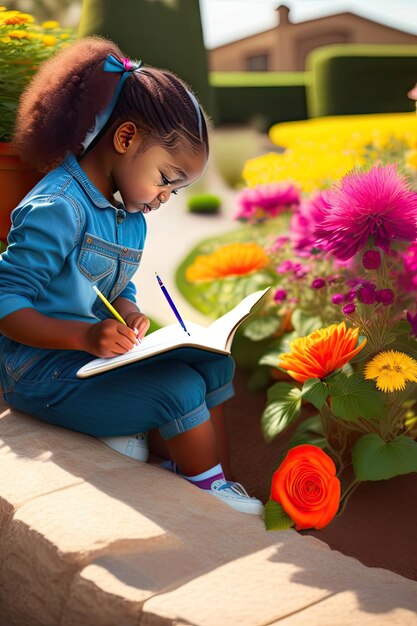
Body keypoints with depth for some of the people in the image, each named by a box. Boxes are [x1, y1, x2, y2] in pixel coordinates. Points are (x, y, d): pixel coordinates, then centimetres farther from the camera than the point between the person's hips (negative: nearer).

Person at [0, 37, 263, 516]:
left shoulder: (131, 217, 9)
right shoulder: (57, 208, -21)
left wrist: (129, 315, -5)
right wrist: (86, 336, -34)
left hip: (96, 353, 10)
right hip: (43, 373, -9)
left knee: (214, 366, 2)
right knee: (179, 390, -22)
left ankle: (221, 489, 4)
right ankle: (211, 495, 1)